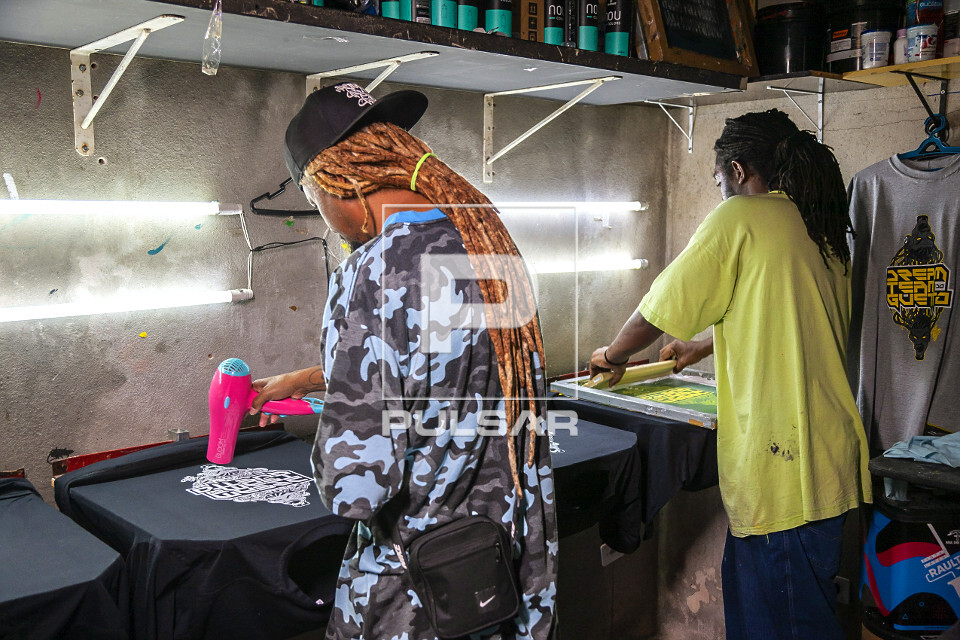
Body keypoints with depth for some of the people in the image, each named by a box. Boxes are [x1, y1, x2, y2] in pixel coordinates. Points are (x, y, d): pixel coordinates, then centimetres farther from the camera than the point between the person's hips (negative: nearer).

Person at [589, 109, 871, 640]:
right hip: (828, 452, 9)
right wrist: (703, 348, 37)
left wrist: (612, 354, 13)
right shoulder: (825, 230, 15)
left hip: (782, 464, -8)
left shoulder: (741, 216, -9)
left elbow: (657, 313, -5)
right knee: (748, 596, 19)